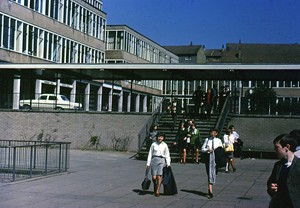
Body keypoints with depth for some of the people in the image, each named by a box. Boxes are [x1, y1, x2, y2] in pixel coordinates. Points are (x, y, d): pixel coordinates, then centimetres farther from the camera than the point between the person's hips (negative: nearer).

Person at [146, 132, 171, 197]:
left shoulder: (165, 145, 7)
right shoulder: (153, 144, 5)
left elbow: (167, 155, 11)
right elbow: (150, 154, 9)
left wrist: (168, 163, 3)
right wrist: (148, 163, 6)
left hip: (161, 161, 0)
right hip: (154, 160, 0)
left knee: (159, 176, -13)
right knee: (154, 177, -5)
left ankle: (157, 191, -4)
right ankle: (155, 187, 25)